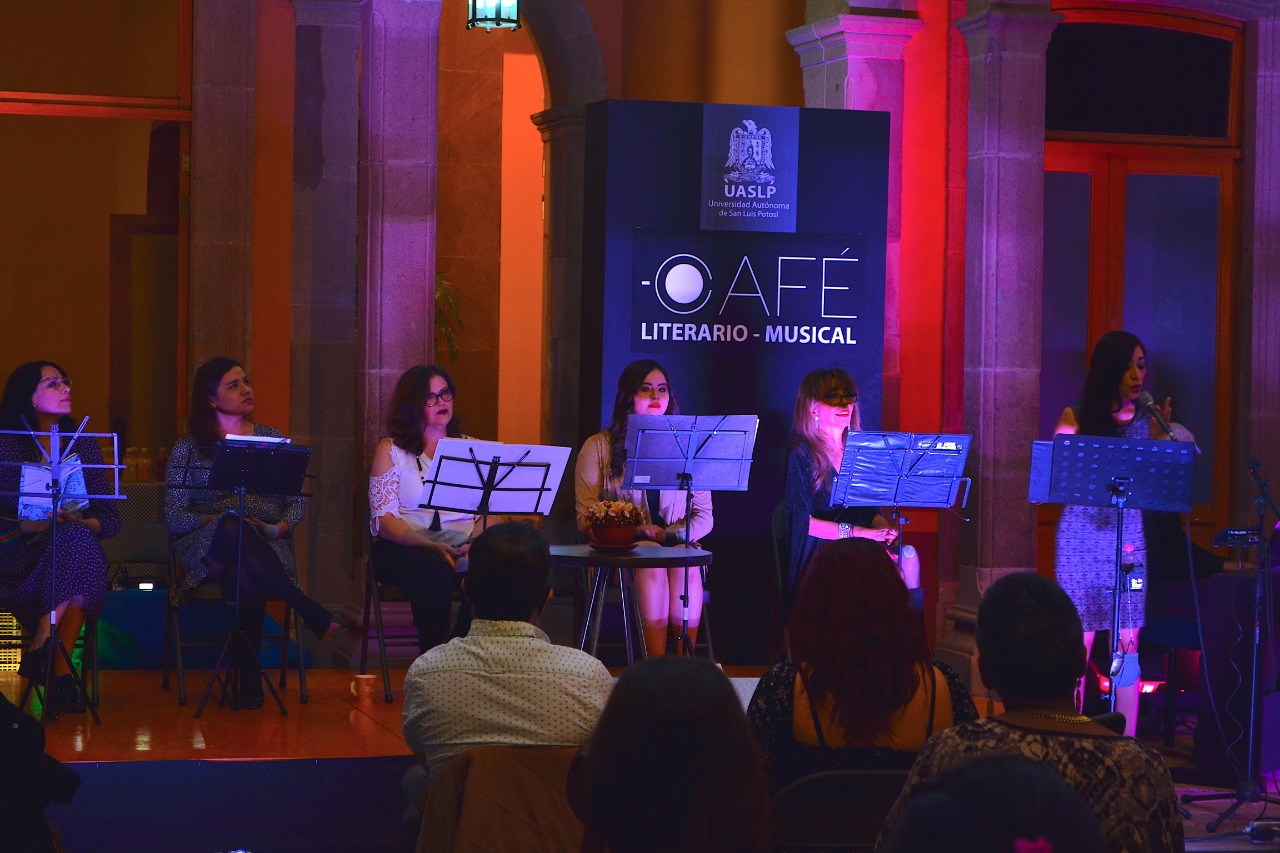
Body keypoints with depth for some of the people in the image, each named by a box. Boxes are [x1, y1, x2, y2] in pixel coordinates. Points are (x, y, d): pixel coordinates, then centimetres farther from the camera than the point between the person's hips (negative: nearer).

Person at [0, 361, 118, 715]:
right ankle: (60, 671, -37)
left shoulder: (83, 447, 16)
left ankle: (42, 649, -34)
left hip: (78, 548, 3)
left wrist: (79, 522, -11)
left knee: (75, 537, -34)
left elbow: (110, 519, 10)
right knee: (73, 539, -34)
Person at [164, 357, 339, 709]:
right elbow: (174, 517, 3)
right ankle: (311, 613, -38)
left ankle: (249, 678, -33)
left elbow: (297, 502, 15)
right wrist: (219, 521, -15)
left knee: (247, 578, -39)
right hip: (207, 549, -1)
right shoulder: (188, 448, 11)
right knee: (233, 530, -41)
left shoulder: (274, 440, 19)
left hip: (267, 548, 1)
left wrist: (282, 526, -9)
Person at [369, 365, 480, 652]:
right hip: (405, 548, -2)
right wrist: (432, 546, -19)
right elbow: (384, 519, -2)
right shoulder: (391, 451, 11)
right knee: (434, 571, -36)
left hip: (463, 546, 2)